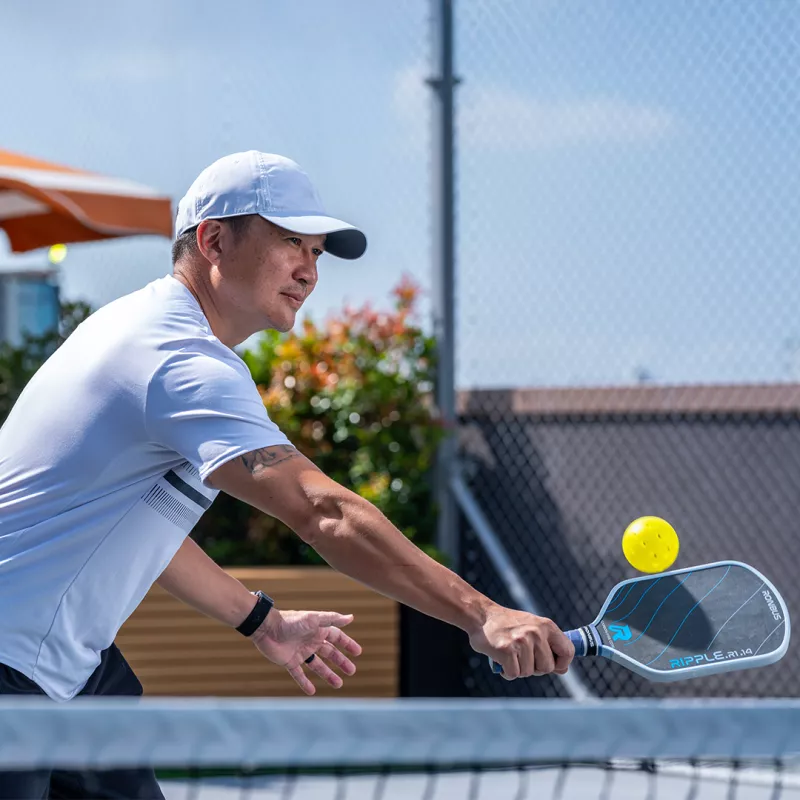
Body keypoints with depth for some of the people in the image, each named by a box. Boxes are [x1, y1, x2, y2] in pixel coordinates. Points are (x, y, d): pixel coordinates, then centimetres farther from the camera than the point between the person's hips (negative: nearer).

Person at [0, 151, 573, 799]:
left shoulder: (140, 322, 12)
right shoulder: (190, 366, -23)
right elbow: (323, 512, -35)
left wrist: (262, 620, 22)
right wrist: (479, 615, -39)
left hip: (74, 658, 11)